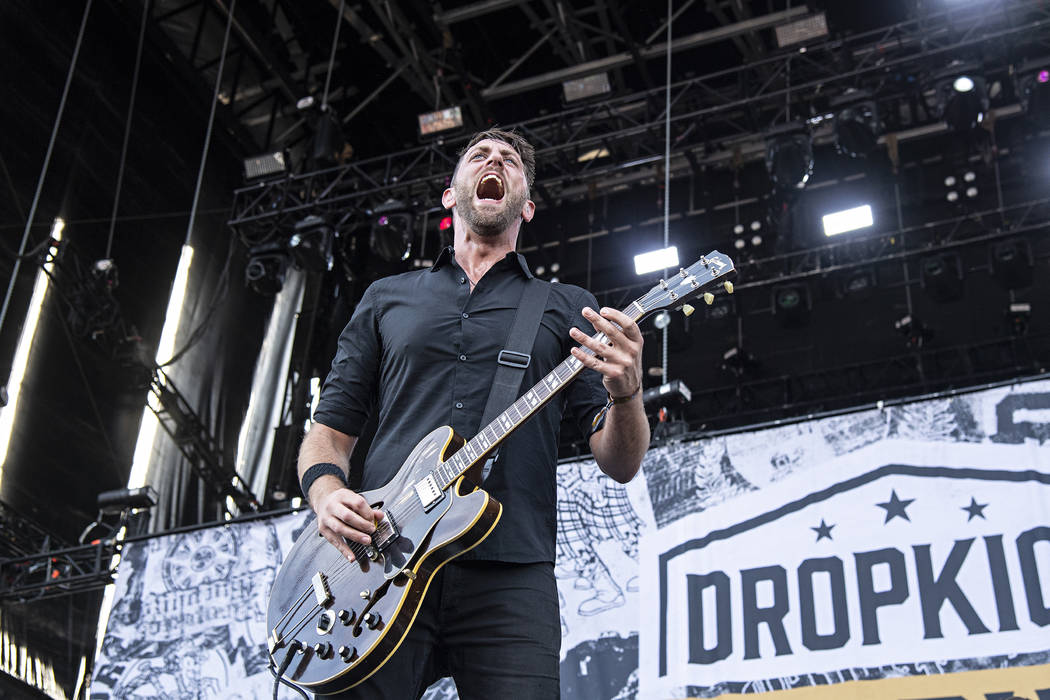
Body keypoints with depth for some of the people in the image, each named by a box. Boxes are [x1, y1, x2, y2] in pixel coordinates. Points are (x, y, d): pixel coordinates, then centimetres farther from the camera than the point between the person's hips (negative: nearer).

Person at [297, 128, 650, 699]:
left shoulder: (569, 308, 16)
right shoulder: (386, 298, 21)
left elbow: (619, 465, 9)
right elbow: (328, 431, 19)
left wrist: (626, 394, -13)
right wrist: (327, 496, -4)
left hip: (509, 580, -1)